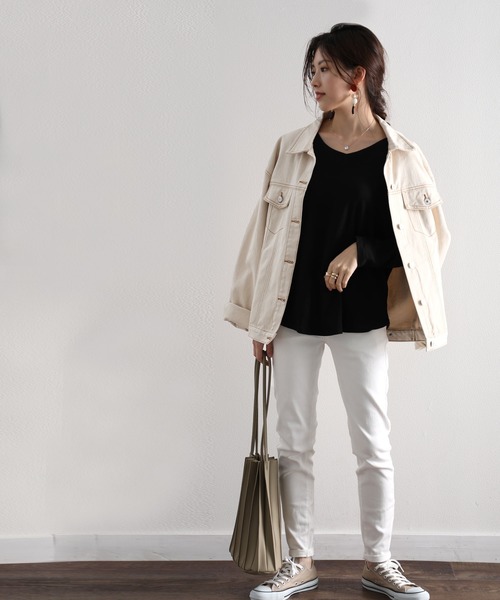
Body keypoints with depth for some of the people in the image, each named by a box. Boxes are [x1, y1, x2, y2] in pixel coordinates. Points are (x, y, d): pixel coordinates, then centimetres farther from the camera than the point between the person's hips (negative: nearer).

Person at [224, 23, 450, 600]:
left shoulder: (398, 156, -3)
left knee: (372, 443, 4)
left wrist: (361, 251, -14)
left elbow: (429, 234, 1)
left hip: (360, 318, -2)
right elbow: (269, 230, 4)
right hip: (294, 314, 2)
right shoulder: (293, 149, 2)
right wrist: (259, 319, 2)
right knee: (293, 441, 8)